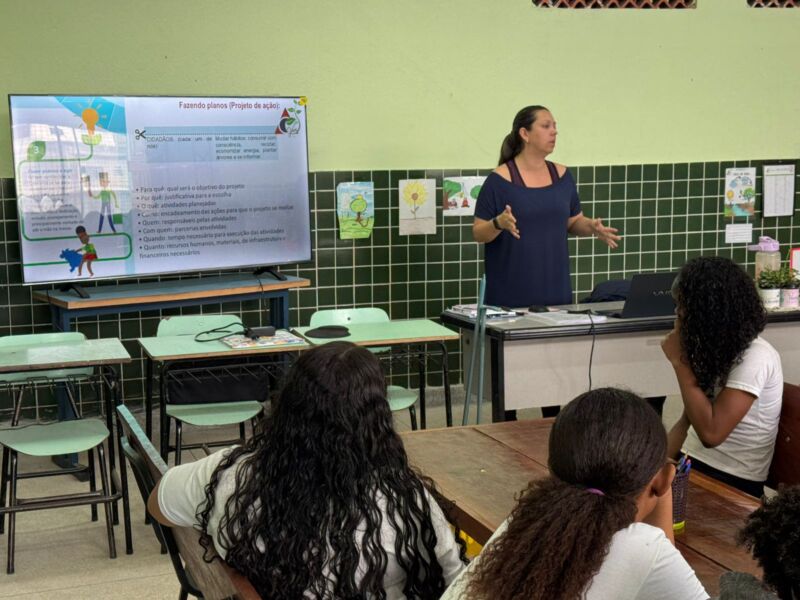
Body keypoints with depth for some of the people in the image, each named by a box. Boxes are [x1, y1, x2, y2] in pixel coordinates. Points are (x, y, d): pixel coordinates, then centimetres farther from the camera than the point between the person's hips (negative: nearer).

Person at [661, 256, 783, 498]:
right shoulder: (712, 347, 6)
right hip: (690, 464, 7)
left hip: (731, 482, -7)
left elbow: (710, 433, -26)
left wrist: (679, 361, -20)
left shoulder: (755, 358, -19)